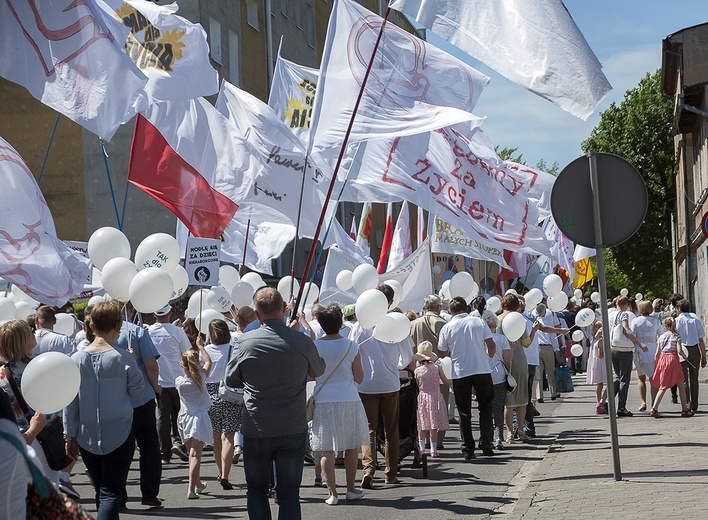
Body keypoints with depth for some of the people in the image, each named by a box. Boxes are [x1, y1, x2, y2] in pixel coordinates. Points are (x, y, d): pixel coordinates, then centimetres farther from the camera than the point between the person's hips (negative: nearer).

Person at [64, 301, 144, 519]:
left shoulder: (77, 359, -2)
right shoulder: (123, 357, -11)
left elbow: (70, 403, 1)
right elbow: (137, 391, -1)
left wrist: (70, 436, 8)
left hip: (87, 437, 3)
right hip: (119, 436, -3)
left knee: (101, 491, 18)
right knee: (111, 493, -3)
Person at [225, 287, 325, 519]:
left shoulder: (245, 342, -9)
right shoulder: (302, 342, -8)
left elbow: (231, 380, 5)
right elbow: (318, 370, 13)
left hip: (256, 431, 0)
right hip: (293, 430, 0)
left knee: (256, 490, 16)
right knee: (289, 493, 7)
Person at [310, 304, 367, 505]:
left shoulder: (314, 346, -4)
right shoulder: (351, 346, -5)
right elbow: (359, 378, 1)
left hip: (323, 401, 0)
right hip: (349, 400, 0)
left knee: (326, 449, 3)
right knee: (352, 446, 14)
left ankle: (332, 493, 0)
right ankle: (351, 489, 21)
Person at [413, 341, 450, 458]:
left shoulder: (417, 371, -5)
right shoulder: (437, 368, -4)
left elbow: (415, 387, 1)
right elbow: (446, 382, 2)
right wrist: (452, 380, 23)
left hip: (422, 398, 0)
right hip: (435, 398, 0)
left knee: (422, 426, 10)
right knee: (434, 426, 3)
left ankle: (422, 448, 14)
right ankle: (433, 449, 2)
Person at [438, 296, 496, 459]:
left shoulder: (447, 328, -3)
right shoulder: (479, 322, -1)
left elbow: (442, 353, 4)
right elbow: (491, 346, -2)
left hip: (460, 373, 0)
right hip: (482, 370, 0)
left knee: (464, 411, 7)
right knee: (485, 406, 14)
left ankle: (468, 449, 7)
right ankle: (485, 441, 1)